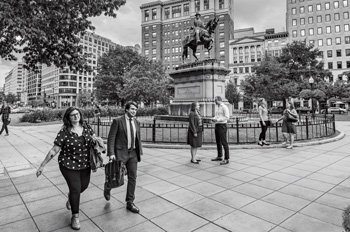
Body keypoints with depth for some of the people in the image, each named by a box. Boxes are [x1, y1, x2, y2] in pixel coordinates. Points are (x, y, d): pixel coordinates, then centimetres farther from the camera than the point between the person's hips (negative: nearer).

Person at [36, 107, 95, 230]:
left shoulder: (87, 127, -4)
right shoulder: (64, 132, -16)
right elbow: (54, 150, -11)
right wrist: (42, 166, -8)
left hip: (85, 164, 4)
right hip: (69, 165, -4)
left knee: (84, 186, 16)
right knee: (75, 189, -2)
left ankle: (71, 196, 53)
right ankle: (75, 217, 23)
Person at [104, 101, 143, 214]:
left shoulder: (136, 122, 8)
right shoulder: (117, 121, -8)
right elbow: (111, 138, -11)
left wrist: (139, 152, 10)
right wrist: (111, 153, -18)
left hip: (133, 153, 5)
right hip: (120, 153, -4)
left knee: (132, 177, 5)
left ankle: (130, 203, 18)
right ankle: (107, 188, 42)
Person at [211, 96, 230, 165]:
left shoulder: (224, 107, -11)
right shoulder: (218, 108, 16)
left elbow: (227, 117, -18)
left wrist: (218, 120, -23)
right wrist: (213, 119, 3)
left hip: (222, 126, -9)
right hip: (217, 126, 9)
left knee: (224, 142, -7)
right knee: (218, 142, 14)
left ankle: (226, 159, -1)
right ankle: (219, 157, 25)